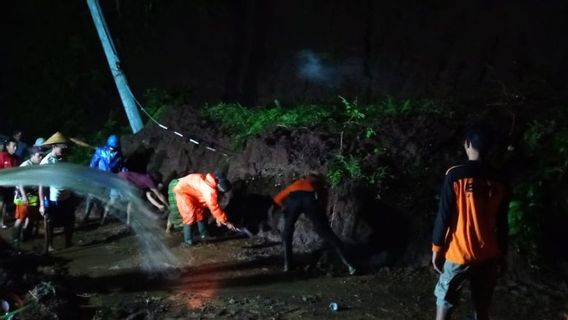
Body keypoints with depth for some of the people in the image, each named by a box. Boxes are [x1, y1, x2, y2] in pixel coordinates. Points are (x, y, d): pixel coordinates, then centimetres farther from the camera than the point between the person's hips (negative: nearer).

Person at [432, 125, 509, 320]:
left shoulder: (456, 175, -11)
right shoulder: (498, 182, 1)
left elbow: (444, 215, -11)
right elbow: (502, 224, 5)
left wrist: (436, 248, -2)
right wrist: (502, 255, 15)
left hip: (458, 254, -3)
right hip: (487, 256, 4)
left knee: (444, 301, 10)